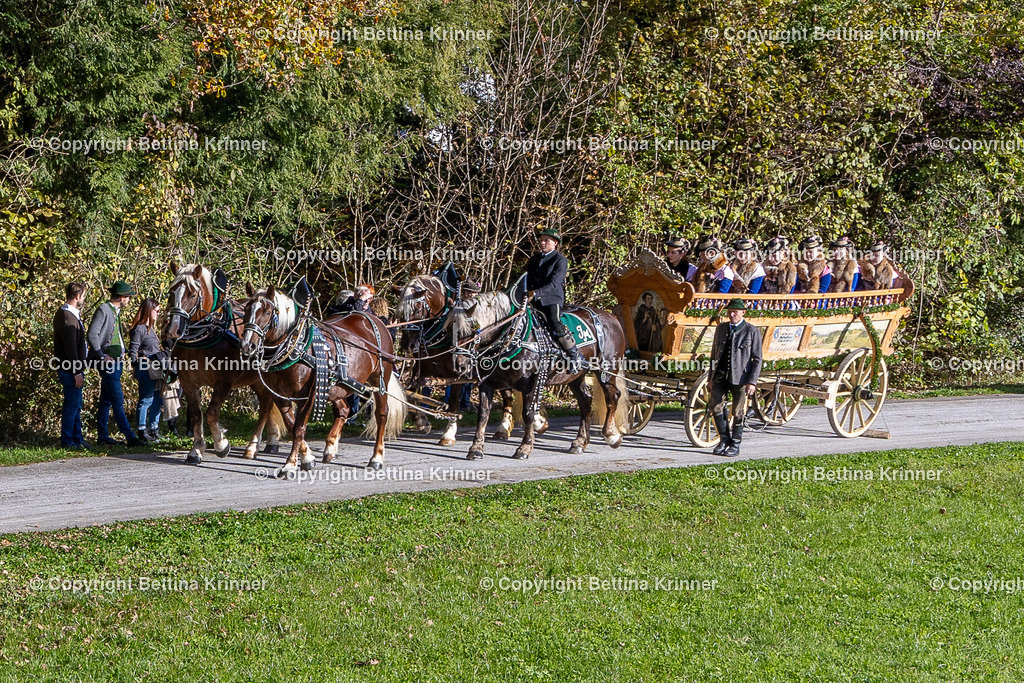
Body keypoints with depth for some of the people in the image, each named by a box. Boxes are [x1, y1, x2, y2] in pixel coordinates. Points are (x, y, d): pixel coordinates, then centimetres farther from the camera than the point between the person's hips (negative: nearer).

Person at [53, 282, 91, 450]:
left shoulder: (71, 315, 15)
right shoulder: (67, 317, -18)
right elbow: (70, 346, -21)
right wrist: (77, 372, -21)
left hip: (74, 368, 10)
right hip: (70, 369, -10)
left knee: (76, 405, 15)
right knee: (71, 405, -5)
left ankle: (77, 438, 22)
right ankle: (66, 441, 0)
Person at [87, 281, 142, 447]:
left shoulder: (115, 311, 17)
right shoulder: (103, 310, -11)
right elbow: (92, 335, -17)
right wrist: (102, 356, -19)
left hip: (116, 361, 10)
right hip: (108, 362, -10)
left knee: (107, 400, 12)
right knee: (117, 399, -10)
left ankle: (103, 436, 17)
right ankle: (130, 437, -14)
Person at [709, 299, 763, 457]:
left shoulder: (752, 331, -1)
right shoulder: (721, 328, 12)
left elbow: (757, 359, -2)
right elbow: (714, 353, 18)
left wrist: (753, 382, -10)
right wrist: (711, 377, 14)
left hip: (740, 377, -4)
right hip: (720, 375, 4)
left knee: (738, 412, 1)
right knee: (716, 407, -4)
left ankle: (735, 445, 13)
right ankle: (724, 439, 13)